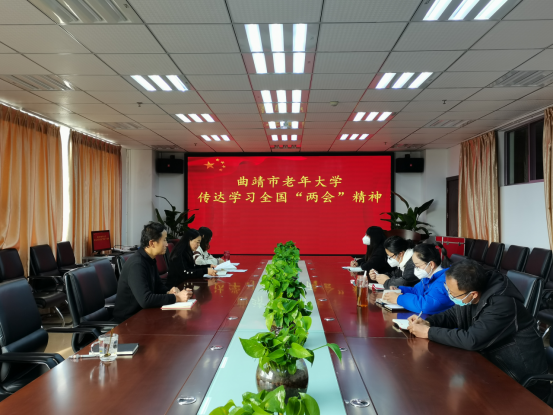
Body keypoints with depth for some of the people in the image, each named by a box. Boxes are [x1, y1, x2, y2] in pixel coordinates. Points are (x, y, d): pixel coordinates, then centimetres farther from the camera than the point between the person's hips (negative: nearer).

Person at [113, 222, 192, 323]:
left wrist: (168, 292, -4)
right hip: (128, 319, -9)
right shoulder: (137, 264, -25)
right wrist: (176, 298, -27)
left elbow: (158, 285, 18)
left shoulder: (150, 259, 5)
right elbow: (145, 300, -33)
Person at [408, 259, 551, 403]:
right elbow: (453, 315, 9)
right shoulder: (468, 291, -7)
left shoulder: (503, 304, -31)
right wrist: (427, 322, -9)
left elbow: (472, 340, -33)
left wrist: (429, 332, -25)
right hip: (495, 365, 8)